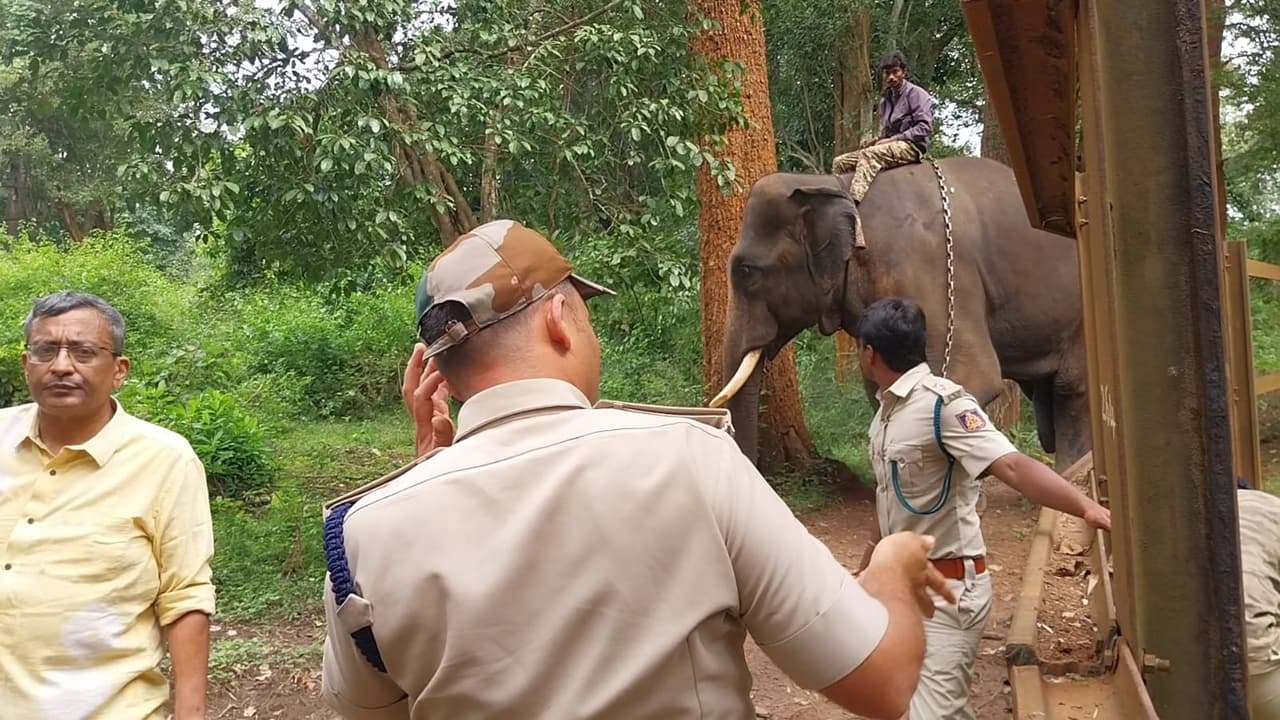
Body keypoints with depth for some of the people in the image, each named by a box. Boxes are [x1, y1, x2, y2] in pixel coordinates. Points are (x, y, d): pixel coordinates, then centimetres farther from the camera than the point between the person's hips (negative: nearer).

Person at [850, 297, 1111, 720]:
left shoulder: (942, 403, -20)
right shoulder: (887, 408, 7)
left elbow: (1012, 466, -32)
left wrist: (1086, 507, -47)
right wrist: (865, 568, 27)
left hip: (948, 586, -9)